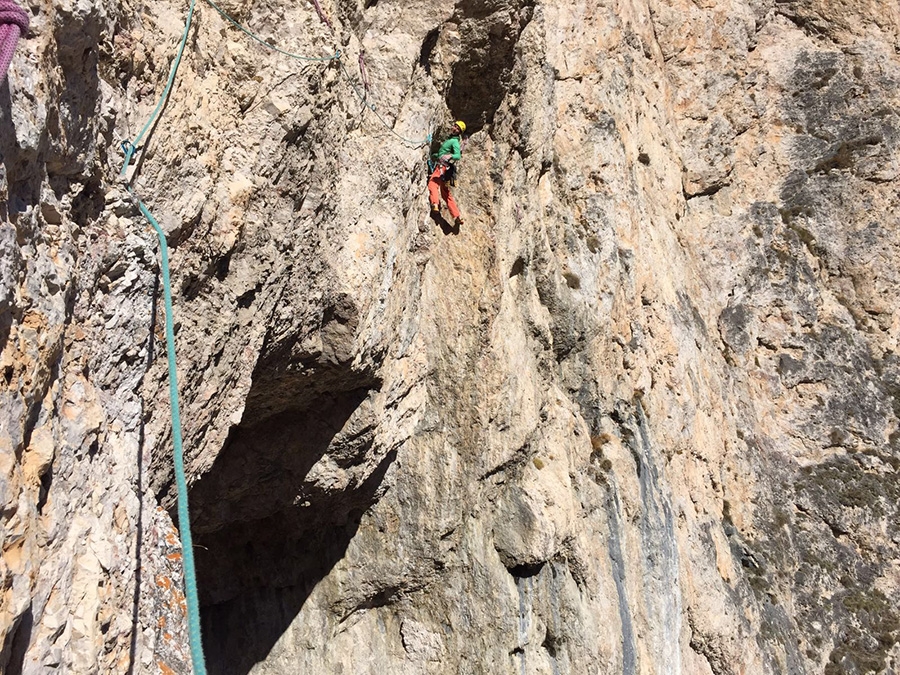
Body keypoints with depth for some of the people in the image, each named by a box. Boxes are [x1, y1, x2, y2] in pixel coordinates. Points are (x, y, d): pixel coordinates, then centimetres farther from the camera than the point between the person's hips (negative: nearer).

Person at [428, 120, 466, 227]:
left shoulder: (454, 141, -5)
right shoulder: (448, 139, 24)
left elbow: (458, 156, -22)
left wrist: (450, 156, -37)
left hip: (443, 167, -10)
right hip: (441, 167, 10)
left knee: (432, 183, -31)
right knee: (446, 194, 14)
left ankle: (435, 206, -52)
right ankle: (457, 217, 15)